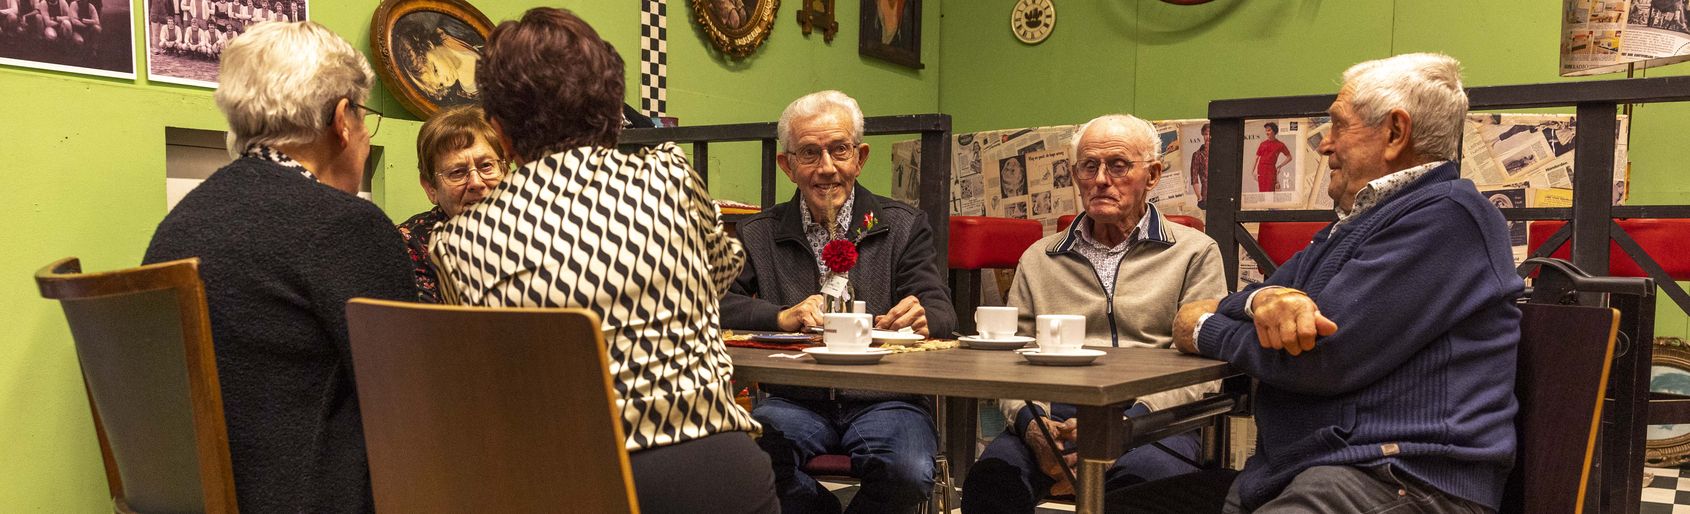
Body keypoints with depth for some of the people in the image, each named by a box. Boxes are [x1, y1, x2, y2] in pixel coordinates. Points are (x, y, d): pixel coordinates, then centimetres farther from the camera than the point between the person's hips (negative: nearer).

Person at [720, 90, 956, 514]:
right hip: (795, 401, 1)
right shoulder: (758, 235, 13)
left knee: (908, 471, -32)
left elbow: (942, 313, 1)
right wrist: (783, 317, -17)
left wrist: (923, 319, -23)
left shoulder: (904, 226, 10)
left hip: (884, 400, 0)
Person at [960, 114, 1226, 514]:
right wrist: (1031, 421, -10)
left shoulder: (1194, 252, 13)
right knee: (993, 474, -32)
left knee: (1147, 472, -38)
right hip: (1054, 417, 1)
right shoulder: (1038, 260, 22)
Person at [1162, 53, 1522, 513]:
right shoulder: (1351, 226, 22)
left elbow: (1320, 358, -16)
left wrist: (1206, 332, 1)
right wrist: (1264, 297, -6)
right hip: (1289, 472, 9)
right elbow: (1197, 313, 17)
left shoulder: (1445, 215, -8)